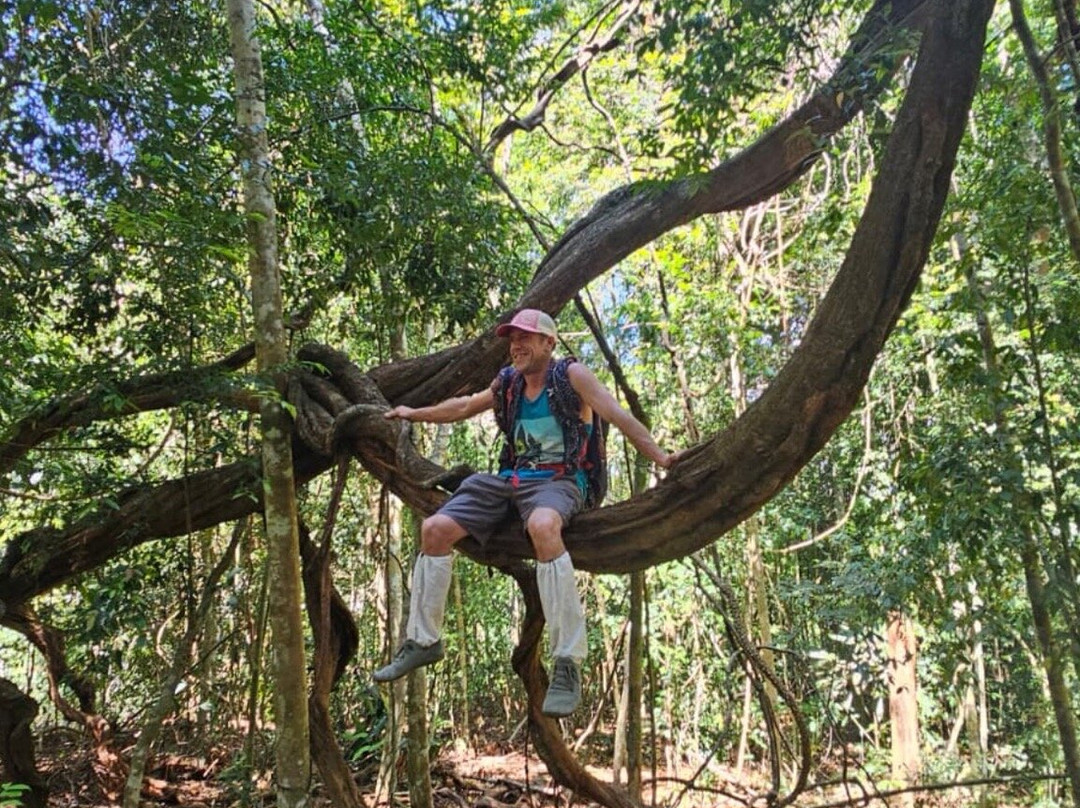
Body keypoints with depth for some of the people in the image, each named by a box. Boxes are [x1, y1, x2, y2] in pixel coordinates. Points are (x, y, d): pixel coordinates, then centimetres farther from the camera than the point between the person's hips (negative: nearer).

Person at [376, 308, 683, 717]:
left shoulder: (571, 375, -3)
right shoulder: (507, 383, 14)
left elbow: (620, 417, -8)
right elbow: (463, 407, 30)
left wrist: (661, 459, -17)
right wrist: (414, 413, 37)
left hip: (558, 481, -6)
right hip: (509, 480, 7)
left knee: (542, 526, -42)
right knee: (435, 529, -7)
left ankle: (568, 664, -39)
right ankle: (423, 640, 10)